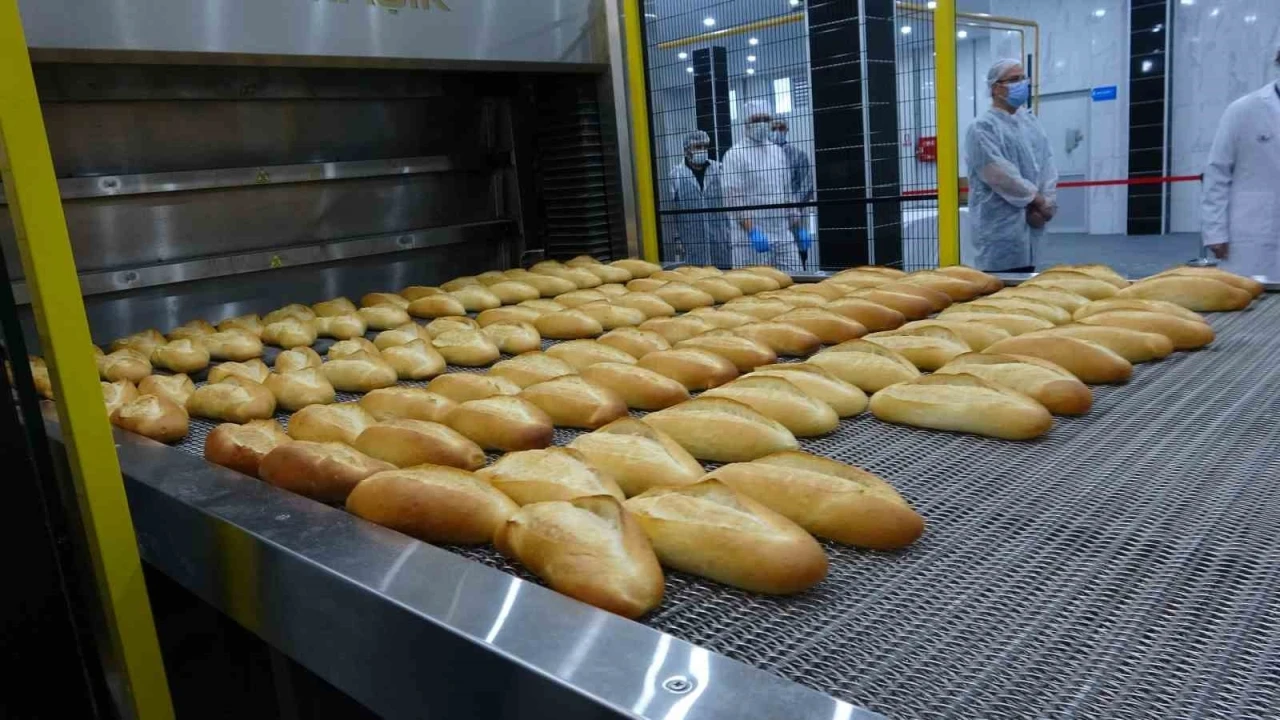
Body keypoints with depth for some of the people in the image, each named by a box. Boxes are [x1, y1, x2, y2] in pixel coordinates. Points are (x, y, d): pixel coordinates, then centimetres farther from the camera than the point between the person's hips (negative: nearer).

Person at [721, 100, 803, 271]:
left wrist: (798, 228, 13)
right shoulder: (735, 155, -4)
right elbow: (734, 198, -12)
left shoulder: (778, 152, 15)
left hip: (783, 234, 6)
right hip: (751, 236, -6)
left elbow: (787, 193, 19)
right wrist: (752, 231, -20)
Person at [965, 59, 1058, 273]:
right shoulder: (982, 128, -7)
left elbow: (1048, 166, 10)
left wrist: (1047, 204, -4)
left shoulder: (1031, 122, 15)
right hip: (1001, 227, -7)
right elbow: (1000, 175, -15)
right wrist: (1037, 200, -8)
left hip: (1032, 224, 7)